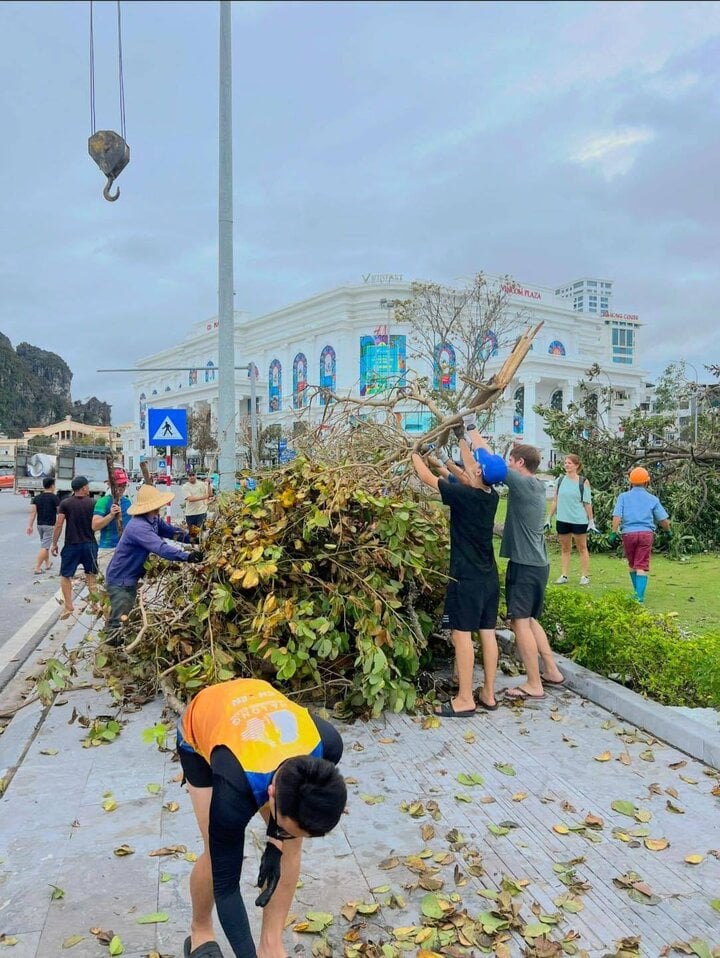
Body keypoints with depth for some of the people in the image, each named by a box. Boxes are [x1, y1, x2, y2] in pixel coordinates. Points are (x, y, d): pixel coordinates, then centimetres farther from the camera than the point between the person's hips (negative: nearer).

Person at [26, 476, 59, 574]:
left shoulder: (37, 497, 6)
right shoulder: (54, 498, -10)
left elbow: (33, 512, 0)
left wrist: (30, 526, 0)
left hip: (40, 525, 6)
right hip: (50, 525, -6)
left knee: (45, 545, 22)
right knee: (45, 547, -7)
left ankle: (47, 564, 34)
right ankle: (37, 568, -12)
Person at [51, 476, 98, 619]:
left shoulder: (65, 504, -6)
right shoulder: (93, 503, -4)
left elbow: (58, 525, -7)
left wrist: (54, 544, 1)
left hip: (71, 545, -1)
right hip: (89, 544, 1)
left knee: (65, 576, 10)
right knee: (91, 575, 14)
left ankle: (69, 606, 3)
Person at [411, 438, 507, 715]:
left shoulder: (463, 494, -17)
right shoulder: (491, 496, 3)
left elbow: (428, 478, -5)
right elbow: (469, 471, 21)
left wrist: (414, 454, 14)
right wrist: (462, 440, 33)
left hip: (466, 577, -7)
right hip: (489, 576, 8)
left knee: (462, 634, -3)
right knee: (487, 633, 10)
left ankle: (465, 700, 1)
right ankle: (488, 694, 18)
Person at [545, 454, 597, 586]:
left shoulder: (583, 482, -5)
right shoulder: (560, 480, 4)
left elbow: (588, 503, -2)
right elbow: (555, 500, 10)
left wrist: (591, 521, -4)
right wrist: (548, 518, 8)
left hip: (579, 520, -3)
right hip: (562, 520, 4)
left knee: (582, 548, 7)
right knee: (565, 549, 9)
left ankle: (585, 576, 12)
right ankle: (563, 576, 13)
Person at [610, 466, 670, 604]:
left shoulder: (623, 497, 6)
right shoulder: (652, 499, 7)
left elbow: (617, 516, -6)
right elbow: (663, 519, 9)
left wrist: (613, 533, -7)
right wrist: (668, 531, 27)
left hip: (628, 533, 1)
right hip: (646, 533, -1)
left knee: (632, 564, 18)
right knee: (642, 565, -3)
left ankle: (638, 593, 29)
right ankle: (639, 595, -14)